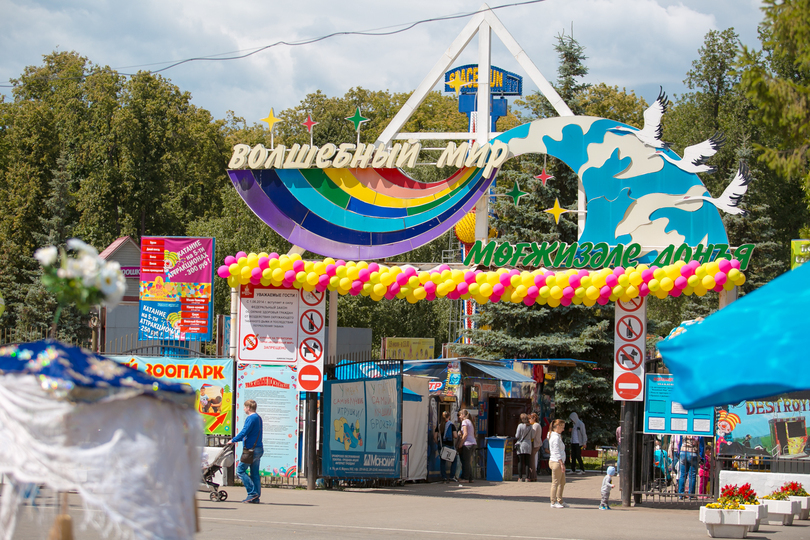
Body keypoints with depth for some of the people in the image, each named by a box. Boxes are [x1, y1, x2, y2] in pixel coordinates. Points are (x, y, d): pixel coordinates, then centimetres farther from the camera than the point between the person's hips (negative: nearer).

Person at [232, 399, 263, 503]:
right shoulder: (258, 418, 18)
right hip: (259, 449, 9)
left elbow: (244, 432, -18)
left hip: (251, 449, -9)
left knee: (240, 470, -3)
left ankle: (252, 493, -9)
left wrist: (233, 440, -6)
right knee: (255, 473, 9)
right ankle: (256, 497, 7)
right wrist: (237, 439, 27)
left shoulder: (251, 418, -13)